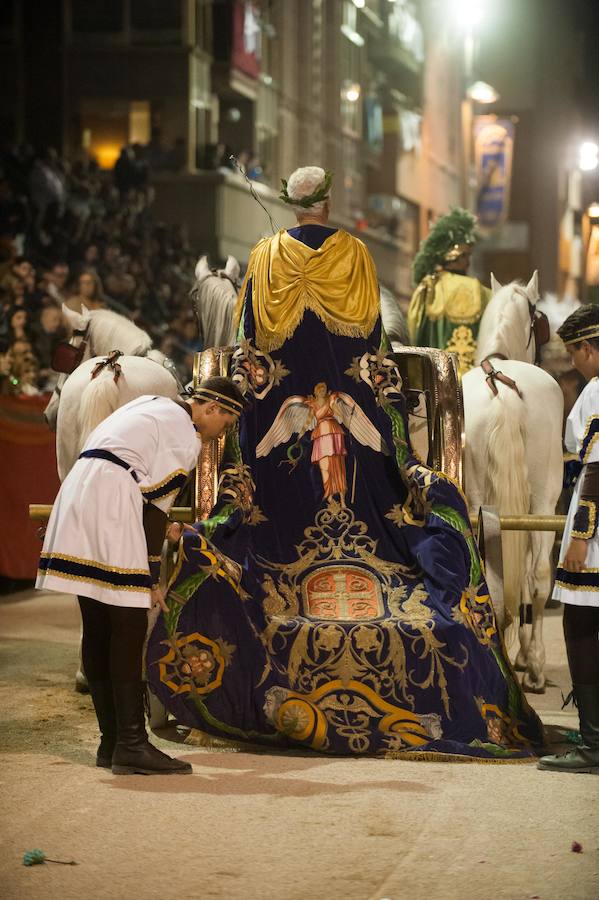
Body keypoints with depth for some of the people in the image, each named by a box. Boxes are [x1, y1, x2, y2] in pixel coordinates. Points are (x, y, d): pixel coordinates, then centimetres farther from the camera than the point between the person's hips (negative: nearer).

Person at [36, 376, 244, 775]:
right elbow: (155, 506, -6)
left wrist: (166, 527, 32)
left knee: (98, 629, 9)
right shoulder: (185, 436, -2)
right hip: (109, 502, -10)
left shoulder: (154, 405, 24)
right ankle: (131, 745, -12)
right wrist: (152, 580, -3)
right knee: (129, 627, -9)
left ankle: (112, 742, 11)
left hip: (76, 495, 10)